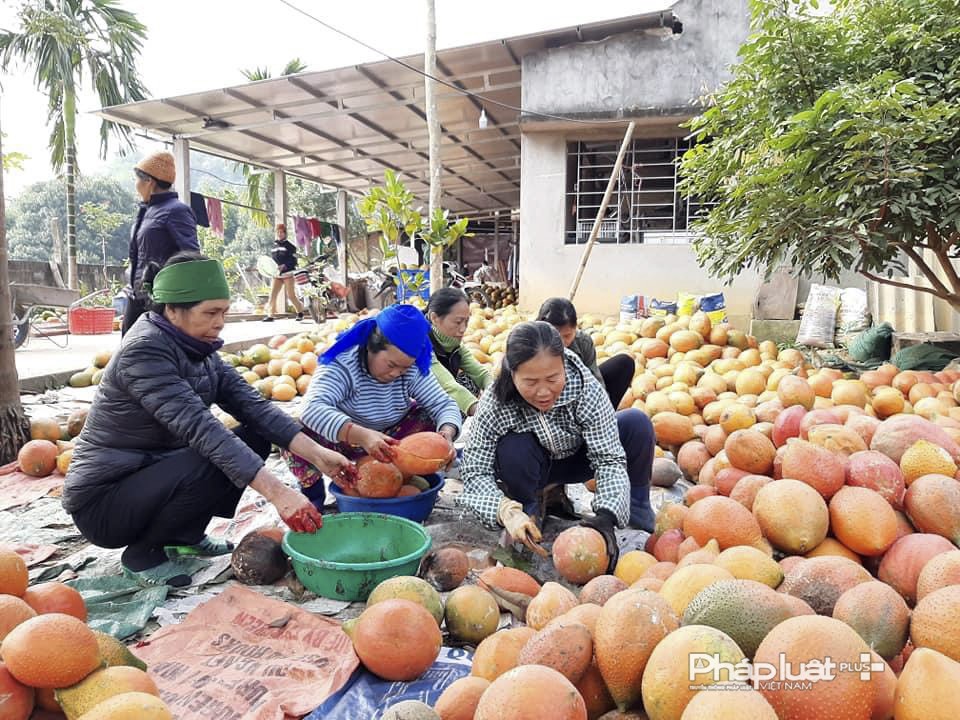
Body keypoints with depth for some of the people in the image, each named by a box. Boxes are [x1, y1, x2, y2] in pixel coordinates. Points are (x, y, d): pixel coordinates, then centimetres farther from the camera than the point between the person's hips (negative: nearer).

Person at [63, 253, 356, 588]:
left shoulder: (197, 349, 0)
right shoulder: (145, 350, -25)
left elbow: (252, 406, -7)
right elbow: (199, 427, -36)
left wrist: (317, 453, -19)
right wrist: (278, 493, -42)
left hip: (154, 474, 8)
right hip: (102, 503, -8)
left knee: (255, 439, -4)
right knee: (215, 462, -30)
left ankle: (185, 535, 9)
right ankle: (142, 553, -6)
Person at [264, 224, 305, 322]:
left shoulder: (290, 246, -2)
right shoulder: (274, 246, 15)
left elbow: (294, 261, -8)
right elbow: (271, 260, 23)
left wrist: (284, 266, -22)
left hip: (287, 274, -5)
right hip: (277, 275, 5)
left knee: (291, 295, -2)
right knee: (272, 294, -5)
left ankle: (300, 312, 17)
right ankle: (270, 315, -3)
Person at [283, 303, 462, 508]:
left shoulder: (413, 369, -17)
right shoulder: (342, 364, -30)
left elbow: (444, 404, -17)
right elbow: (312, 408, -45)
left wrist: (447, 434, -41)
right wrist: (362, 435, -60)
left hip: (387, 441, 3)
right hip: (342, 442, -3)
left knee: (434, 420, -18)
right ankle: (312, 488, -3)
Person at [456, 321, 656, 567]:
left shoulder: (587, 389, -31)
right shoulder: (495, 404, -31)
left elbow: (610, 459, -30)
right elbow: (474, 470, -27)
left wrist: (606, 516, -46)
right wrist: (507, 511, -45)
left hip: (577, 459, 1)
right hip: (533, 469, -1)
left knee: (636, 423, -24)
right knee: (513, 450, -36)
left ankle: (636, 514, -3)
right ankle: (528, 512, -5)